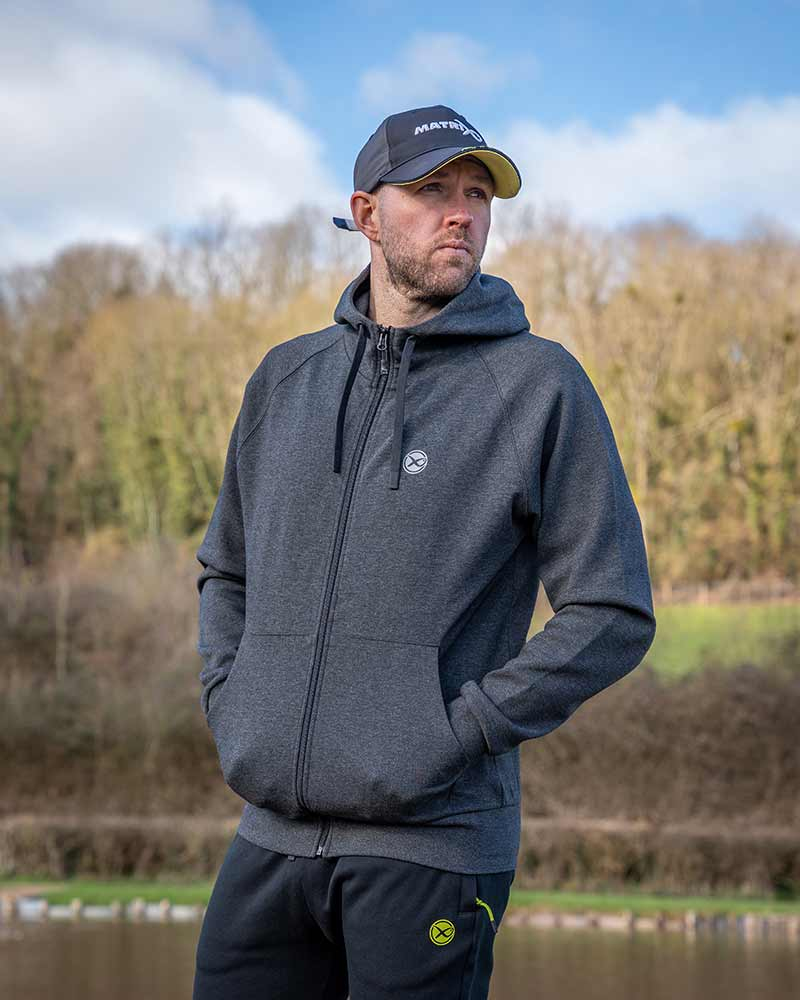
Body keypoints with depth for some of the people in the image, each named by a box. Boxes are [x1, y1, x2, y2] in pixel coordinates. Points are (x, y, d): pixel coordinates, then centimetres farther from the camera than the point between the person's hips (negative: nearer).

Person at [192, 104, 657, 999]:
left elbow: (614, 615, -5)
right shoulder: (286, 378, 12)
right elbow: (228, 568, 24)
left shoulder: (542, 385, -3)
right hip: (272, 833, 5)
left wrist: (456, 732, -11)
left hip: (434, 841, -4)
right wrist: (229, 705, 8)